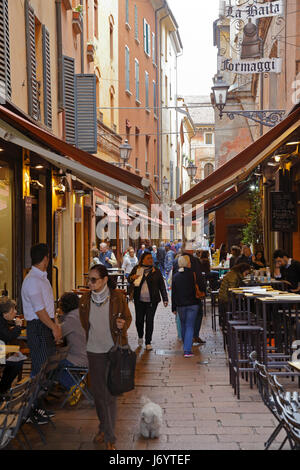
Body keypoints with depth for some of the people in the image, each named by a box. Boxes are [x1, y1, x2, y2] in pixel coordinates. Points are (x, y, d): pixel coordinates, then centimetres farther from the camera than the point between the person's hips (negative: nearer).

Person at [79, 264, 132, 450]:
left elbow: (128, 318, 2)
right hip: (94, 351, 3)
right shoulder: (85, 300, -2)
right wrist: (91, 339, 12)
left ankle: (109, 436, 7)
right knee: (98, 391, 12)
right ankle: (104, 427, 32)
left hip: (114, 350, -3)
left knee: (110, 393, -3)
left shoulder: (118, 297, -10)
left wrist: (122, 324, -19)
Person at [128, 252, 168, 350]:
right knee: (139, 320, 6)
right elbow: (129, 279, 6)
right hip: (139, 300, 1)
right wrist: (132, 278, -18)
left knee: (149, 321, -2)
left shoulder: (156, 271, 4)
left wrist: (165, 299, 4)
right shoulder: (137, 269, 5)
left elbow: (162, 285, 6)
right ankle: (140, 337, 34)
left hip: (152, 301, -1)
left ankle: (148, 342, 8)